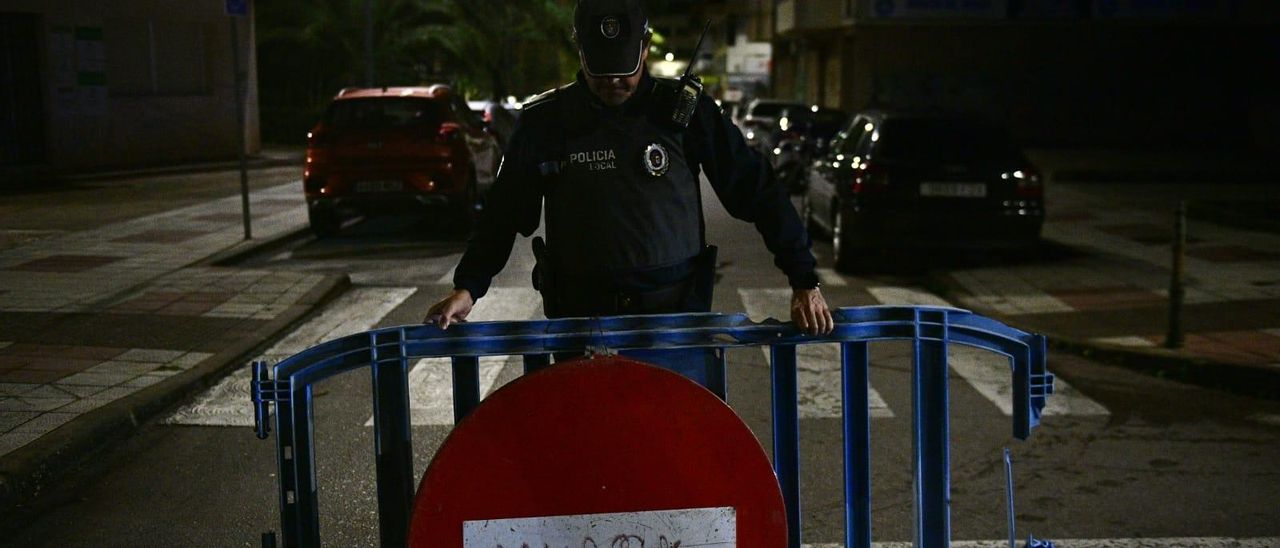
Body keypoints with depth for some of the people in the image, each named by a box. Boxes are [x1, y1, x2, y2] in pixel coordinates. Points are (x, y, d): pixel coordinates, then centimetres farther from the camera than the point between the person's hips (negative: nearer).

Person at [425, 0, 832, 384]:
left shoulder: (684, 111, 0)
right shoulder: (543, 121, 4)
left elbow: (758, 192, 2)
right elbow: (505, 213, 11)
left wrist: (804, 282, -2)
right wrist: (467, 288, 0)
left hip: (675, 318, -1)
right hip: (579, 322, 1)